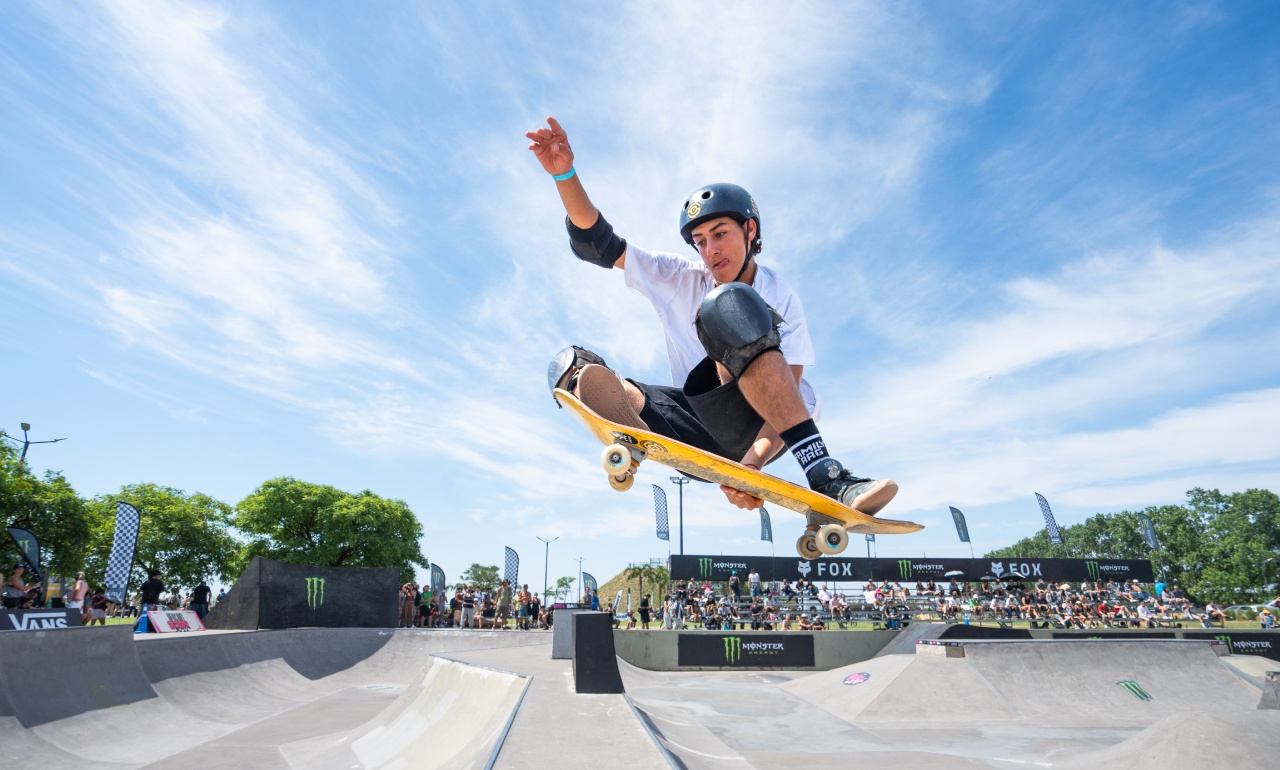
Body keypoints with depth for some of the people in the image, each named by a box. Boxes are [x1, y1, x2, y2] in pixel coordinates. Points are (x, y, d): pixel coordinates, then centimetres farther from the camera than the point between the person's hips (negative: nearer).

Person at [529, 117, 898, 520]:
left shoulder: (780, 298, 0)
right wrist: (565, 174, -11)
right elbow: (598, 245, 4)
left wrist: (754, 460, -29)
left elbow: (791, 392, -11)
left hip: (752, 424, -3)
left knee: (730, 305, -30)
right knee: (586, 375, -16)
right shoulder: (679, 278, 10)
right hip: (697, 431, 3)